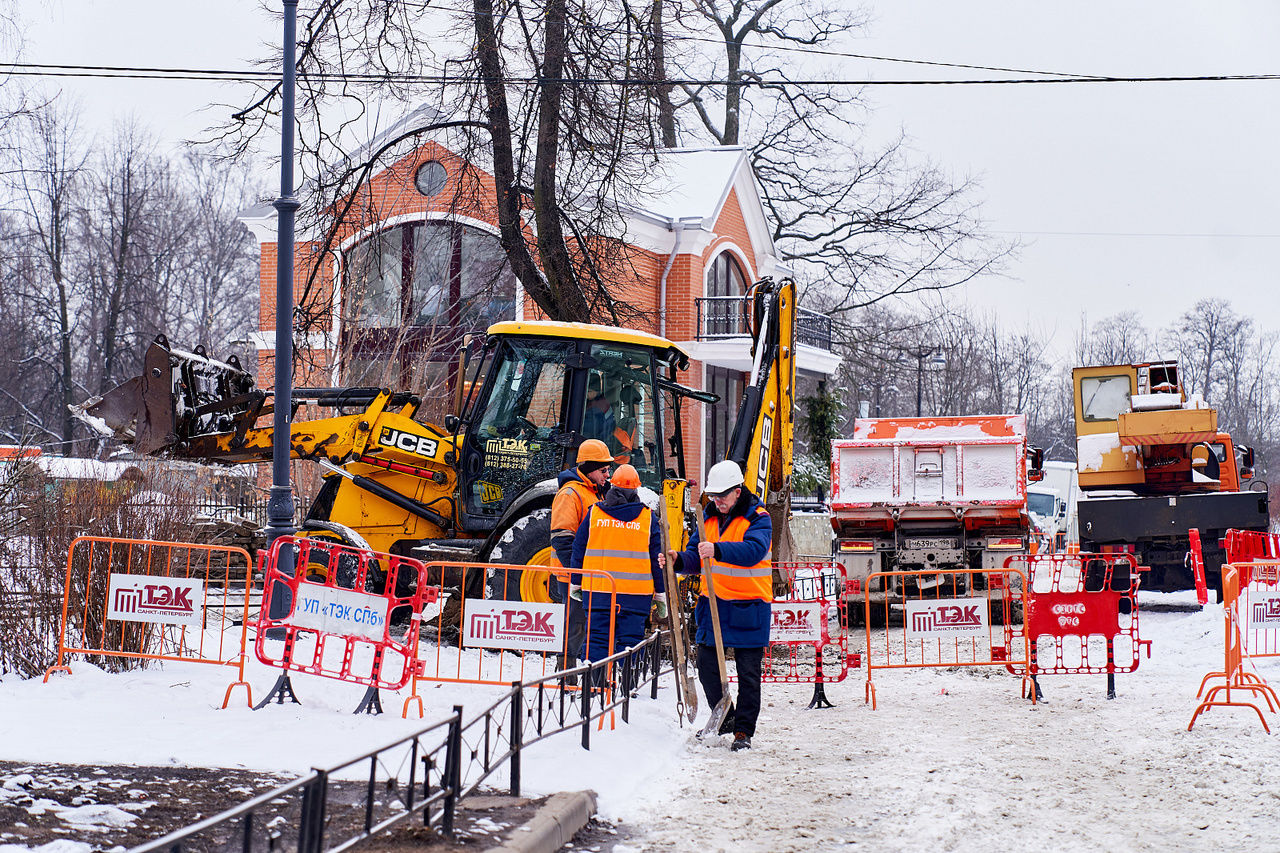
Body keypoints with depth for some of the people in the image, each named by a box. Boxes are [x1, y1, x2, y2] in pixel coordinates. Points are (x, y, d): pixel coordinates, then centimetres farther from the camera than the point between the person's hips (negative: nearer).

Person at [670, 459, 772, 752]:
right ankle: (724, 717, 27)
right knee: (707, 666, 7)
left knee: (748, 672, 0)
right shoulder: (709, 517, 9)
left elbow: (754, 550, -28)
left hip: (748, 606, -5)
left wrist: (718, 550, -42)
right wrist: (678, 560, -14)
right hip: (713, 603, 5)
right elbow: (696, 558, 9)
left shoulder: (758, 518, -9)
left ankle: (744, 730, 10)